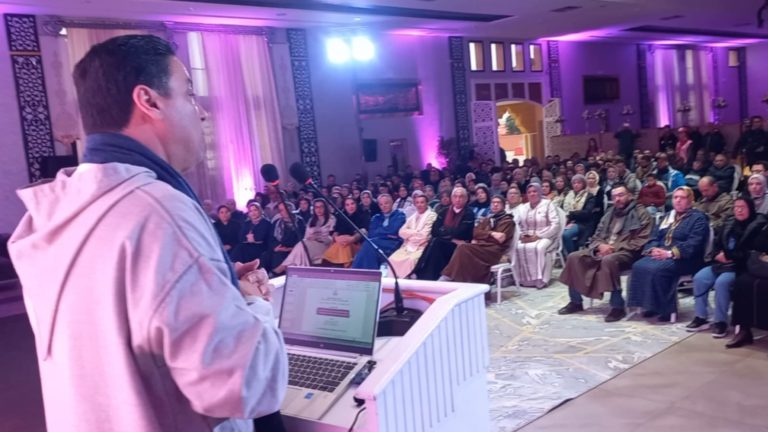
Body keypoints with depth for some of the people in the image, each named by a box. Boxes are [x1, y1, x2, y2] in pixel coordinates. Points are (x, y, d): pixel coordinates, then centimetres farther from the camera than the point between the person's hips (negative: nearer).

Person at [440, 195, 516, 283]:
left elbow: (499, 239, -6)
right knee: (462, 247, -27)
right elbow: (476, 233, 9)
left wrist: (482, 236, -4)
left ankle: (448, 277, -26)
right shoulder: (486, 219, 27)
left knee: (464, 249, -27)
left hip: (494, 250, -6)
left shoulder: (507, 221, 8)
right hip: (482, 247, 6)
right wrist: (491, 234, -7)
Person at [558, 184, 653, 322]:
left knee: (608, 260, -39)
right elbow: (596, 236, 18)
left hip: (626, 252, -7)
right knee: (574, 257, -11)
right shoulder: (610, 212, 18)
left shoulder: (640, 213, -1)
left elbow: (640, 242, -11)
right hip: (604, 249, 7)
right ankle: (576, 302, -2)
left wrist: (615, 247, -17)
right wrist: (601, 245, -6)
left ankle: (618, 307, -27)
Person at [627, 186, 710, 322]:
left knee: (656, 269, -33)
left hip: (684, 260, -7)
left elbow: (694, 244, -14)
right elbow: (655, 237, 17)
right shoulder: (668, 216, 23)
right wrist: (653, 249, -7)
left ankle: (666, 309, -20)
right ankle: (651, 305, -13)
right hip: (660, 255, 7)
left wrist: (670, 253, -24)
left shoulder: (698, 218, 1)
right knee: (639, 266, -21)